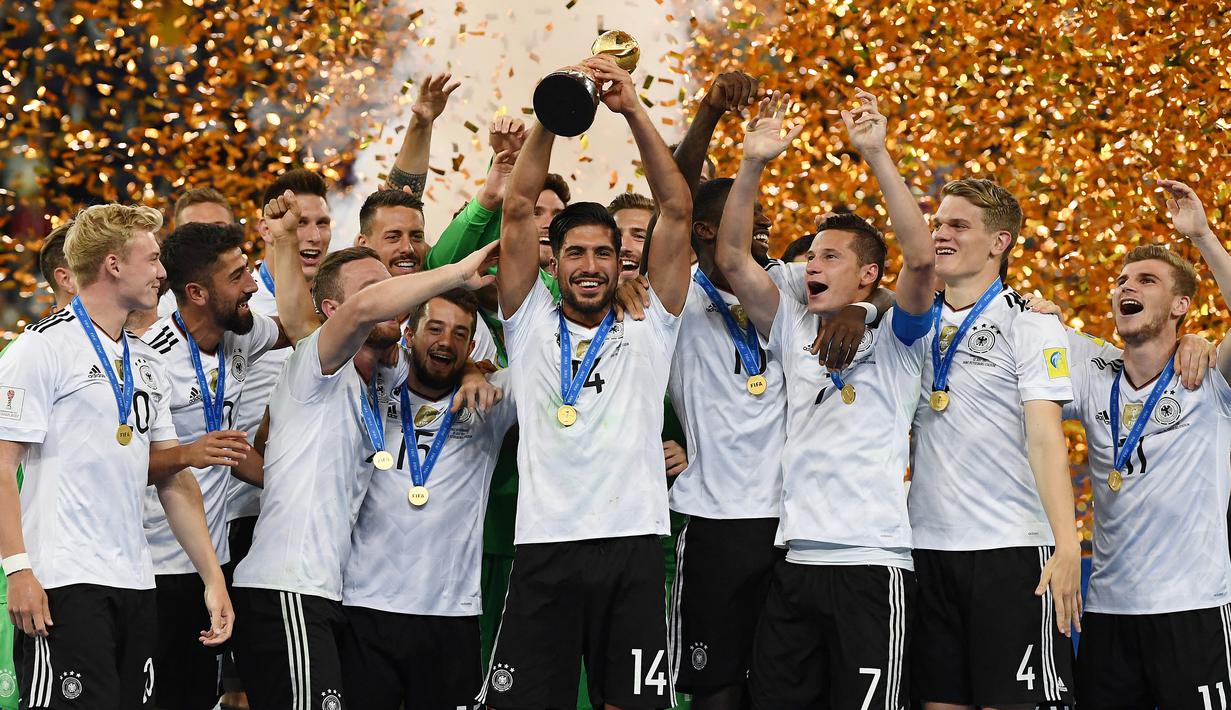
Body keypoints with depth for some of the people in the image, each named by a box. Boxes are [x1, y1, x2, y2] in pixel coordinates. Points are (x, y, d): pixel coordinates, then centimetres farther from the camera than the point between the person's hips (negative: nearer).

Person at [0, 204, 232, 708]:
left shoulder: (146, 363, 19)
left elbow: (171, 477, 20)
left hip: (135, 587, 7)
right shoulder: (43, 348, -4)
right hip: (65, 585, -7)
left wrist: (213, 577, 13)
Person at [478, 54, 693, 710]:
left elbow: (676, 211, 5)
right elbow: (518, 210, 5)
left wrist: (634, 111, -4)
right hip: (544, 547, 0)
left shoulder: (646, 333, 12)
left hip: (633, 548, 0)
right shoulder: (531, 327, 13)